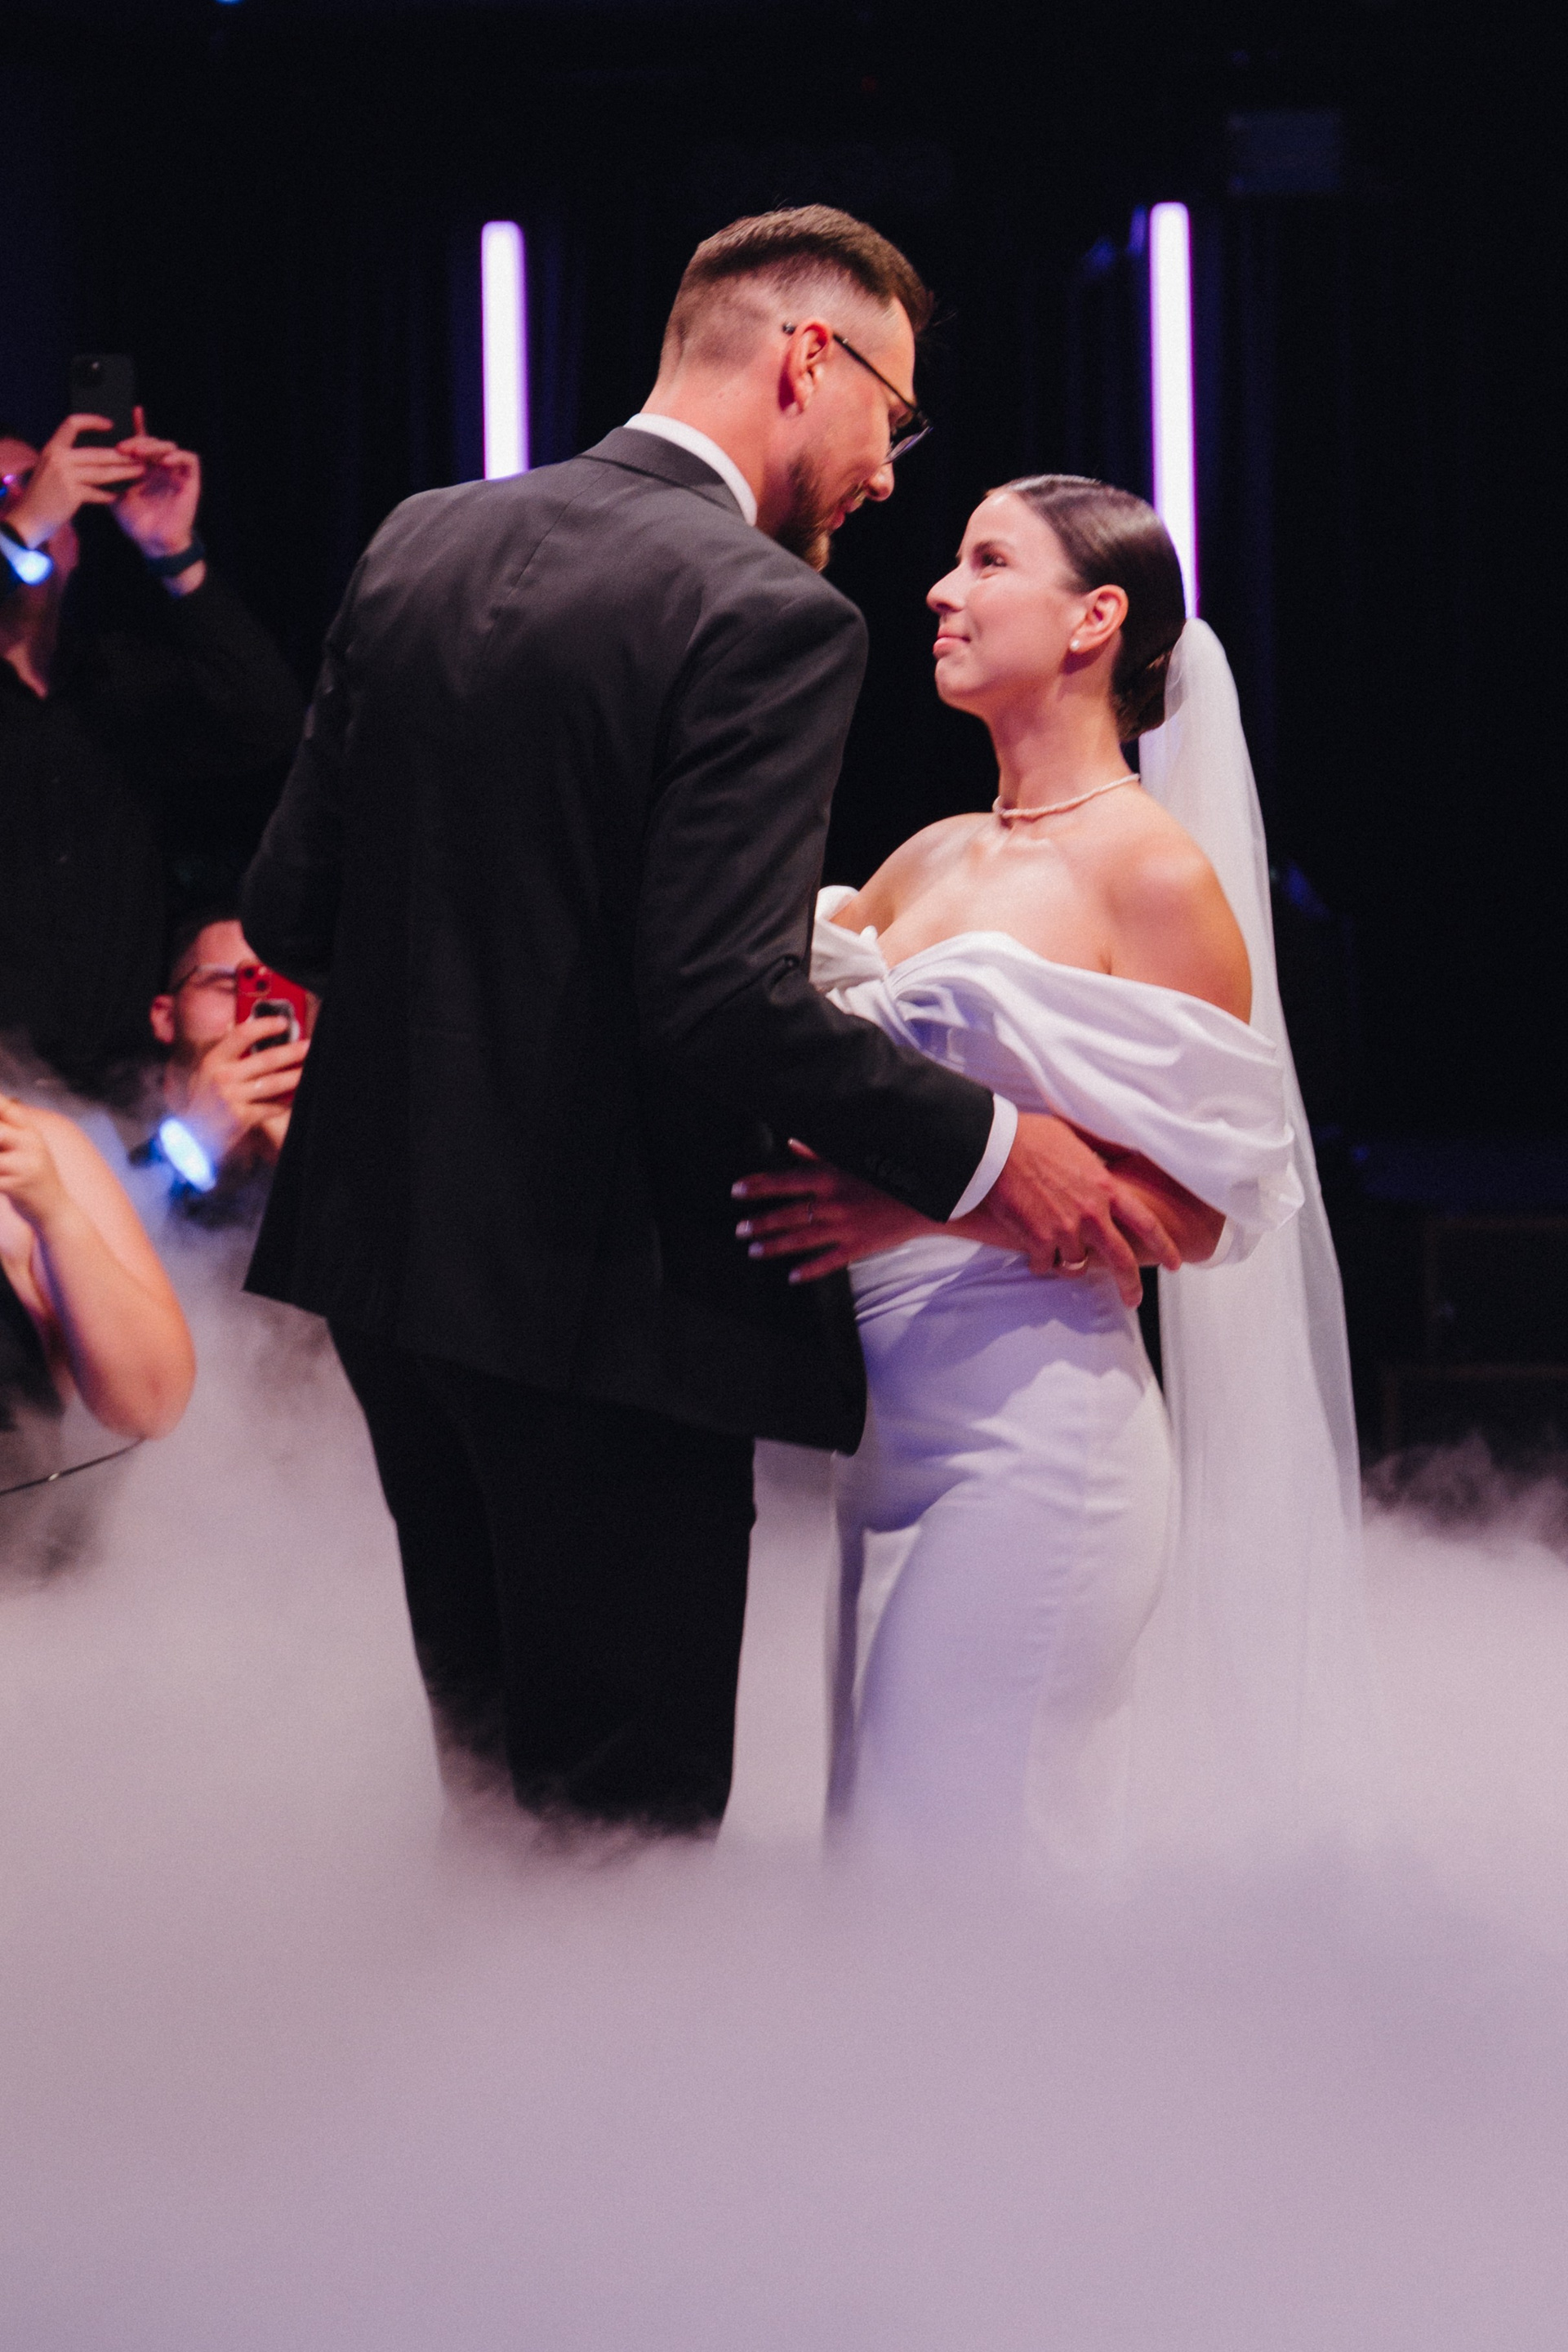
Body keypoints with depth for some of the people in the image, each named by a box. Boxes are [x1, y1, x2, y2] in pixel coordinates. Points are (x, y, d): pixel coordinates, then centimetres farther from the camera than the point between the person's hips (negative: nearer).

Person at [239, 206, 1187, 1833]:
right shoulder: (769, 617, -16)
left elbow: (288, 909, 8)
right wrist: (987, 1153, -14)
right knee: (629, 1812, 1)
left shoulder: (418, 546, 6)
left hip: (388, 1252, 8)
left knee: (496, 1777, 21)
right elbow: (727, 1001, -23)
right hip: (600, 1301, -8)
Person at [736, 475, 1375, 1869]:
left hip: (1032, 1427, -7)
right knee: (876, 1831, 6)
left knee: (961, 1850, -9)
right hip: (892, 1425, 7)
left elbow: (1198, 1206, -11)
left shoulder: (1156, 873, -6)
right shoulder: (931, 861, 15)